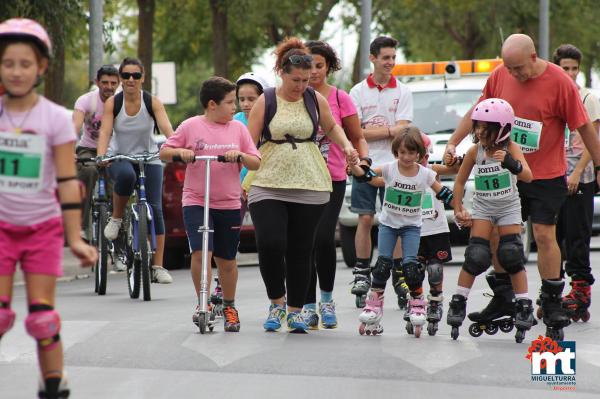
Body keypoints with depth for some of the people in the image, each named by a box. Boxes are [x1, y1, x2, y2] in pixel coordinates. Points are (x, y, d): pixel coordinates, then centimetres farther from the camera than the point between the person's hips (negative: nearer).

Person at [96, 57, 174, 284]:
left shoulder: (152, 103, -8)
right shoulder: (112, 103, -7)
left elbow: (167, 129, -19)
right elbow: (105, 132, -16)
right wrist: (101, 156, -34)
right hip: (120, 158, -1)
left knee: (155, 208, -10)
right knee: (126, 175, -38)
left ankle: (158, 267, -5)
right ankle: (116, 218, -12)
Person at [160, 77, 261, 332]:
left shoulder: (238, 129, 7)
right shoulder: (191, 126, -1)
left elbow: (256, 163, 6)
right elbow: (163, 153, 4)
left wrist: (240, 155, -14)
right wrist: (180, 152, -17)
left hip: (229, 204, 3)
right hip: (196, 202, -3)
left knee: (227, 260, 10)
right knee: (201, 252, -17)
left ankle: (229, 307, 26)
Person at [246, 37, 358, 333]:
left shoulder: (315, 99, 6)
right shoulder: (265, 102, 0)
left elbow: (331, 127, 25)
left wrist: (346, 146, 7)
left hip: (309, 187, 2)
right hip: (268, 185, -2)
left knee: (300, 251, 4)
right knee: (270, 245, -16)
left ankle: (295, 311, 16)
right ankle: (277, 302, 5)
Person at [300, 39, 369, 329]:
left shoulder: (340, 98, 2)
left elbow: (356, 138, 9)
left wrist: (363, 160, -8)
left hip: (333, 179, -1)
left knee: (324, 238, -16)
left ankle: (327, 299, 4)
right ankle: (309, 306, 11)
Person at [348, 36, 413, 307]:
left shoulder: (402, 92, 4)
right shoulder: (358, 91, 4)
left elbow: (402, 131, -7)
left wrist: (370, 130, -11)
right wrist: (388, 130, -9)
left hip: (394, 165, 0)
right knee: (365, 220, 0)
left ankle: (399, 274, 4)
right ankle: (362, 274, 7)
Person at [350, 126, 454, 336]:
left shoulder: (425, 174, -9)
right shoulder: (389, 169, -11)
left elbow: (442, 193, 0)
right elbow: (364, 175, -20)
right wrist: (353, 164, -41)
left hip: (411, 225, -1)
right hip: (388, 223, 1)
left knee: (410, 264, -14)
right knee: (383, 264, -7)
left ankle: (417, 303, 3)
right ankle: (374, 303, 3)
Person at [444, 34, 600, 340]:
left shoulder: (559, 82, -14)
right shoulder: (499, 76, -2)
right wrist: (452, 143, 6)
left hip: (546, 176, -5)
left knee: (544, 235, -8)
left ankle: (554, 309, 0)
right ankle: (503, 297, 23)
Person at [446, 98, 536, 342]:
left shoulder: (511, 149, -16)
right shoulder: (474, 152, -8)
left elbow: (527, 176, -31)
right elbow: (460, 180, 6)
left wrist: (511, 163, -51)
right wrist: (458, 209, 0)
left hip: (509, 207, -1)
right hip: (482, 207, 1)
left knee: (512, 256, -10)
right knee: (476, 256, -10)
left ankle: (524, 306, -2)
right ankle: (458, 302, 0)